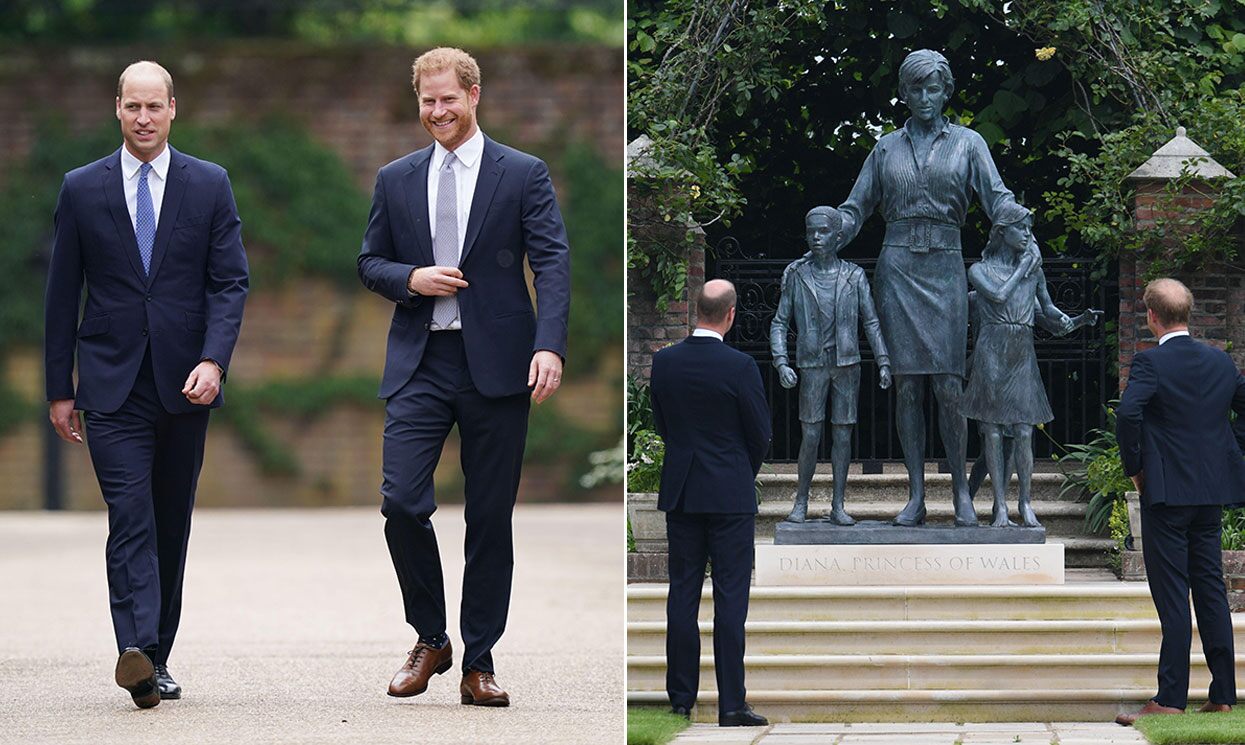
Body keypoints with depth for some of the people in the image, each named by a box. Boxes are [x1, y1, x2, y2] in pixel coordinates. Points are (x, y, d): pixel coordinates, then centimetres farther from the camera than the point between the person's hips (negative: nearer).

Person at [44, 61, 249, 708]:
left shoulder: (210, 186, 6)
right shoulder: (82, 189, 5)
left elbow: (230, 282, 1)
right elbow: (62, 294, 7)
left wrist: (213, 361, -14)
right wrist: (59, 388, 4)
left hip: (185, 385, 2)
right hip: (113, 385, -2)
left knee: (172, 526, 8)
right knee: (130, 520, -14)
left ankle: (157, 656, 17)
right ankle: (136, 652, -27)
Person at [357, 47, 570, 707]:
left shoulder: (523, 175, 2)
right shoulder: (395, 180, 11)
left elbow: (552, 263, -6)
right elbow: (370, 263, 16)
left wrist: (549, 346, -20)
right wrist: (411, 279, -7)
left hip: (495, 364, -2)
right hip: (419, 362, 2)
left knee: (491, 519, 2)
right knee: (401, 502, -10)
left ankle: (479, 664, 11)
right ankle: (429, 640, 10)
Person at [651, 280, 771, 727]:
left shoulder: (664, 362, -1)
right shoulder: (739, 367, -14)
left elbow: (660, 423, 9)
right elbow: (761, 434, -5)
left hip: (680, 490, 4)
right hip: (730, 494, -4)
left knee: (682, 594, 9)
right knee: (731, 598, -2)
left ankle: (681, 697, 11)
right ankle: (731, 704, -4)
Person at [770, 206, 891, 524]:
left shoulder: (854, 277, 3)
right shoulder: (796, 275, 3)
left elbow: (871, 322, 5)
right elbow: (780, 324, 4)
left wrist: (883, 363, -4)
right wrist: (781, 363, -8)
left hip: (847, 366, 1)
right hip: (812, 366, -1)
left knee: (843, 435, 2)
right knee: (811, 436, -5)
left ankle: (838, 506, 7)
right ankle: (801, 501, 9)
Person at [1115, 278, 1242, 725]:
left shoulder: (1151, 363, -11)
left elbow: (1127, 414, -25)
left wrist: (1134, 467, -12)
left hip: (1166, 491, -6)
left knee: (1172, 597, -5)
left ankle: (1170, 699, -6)